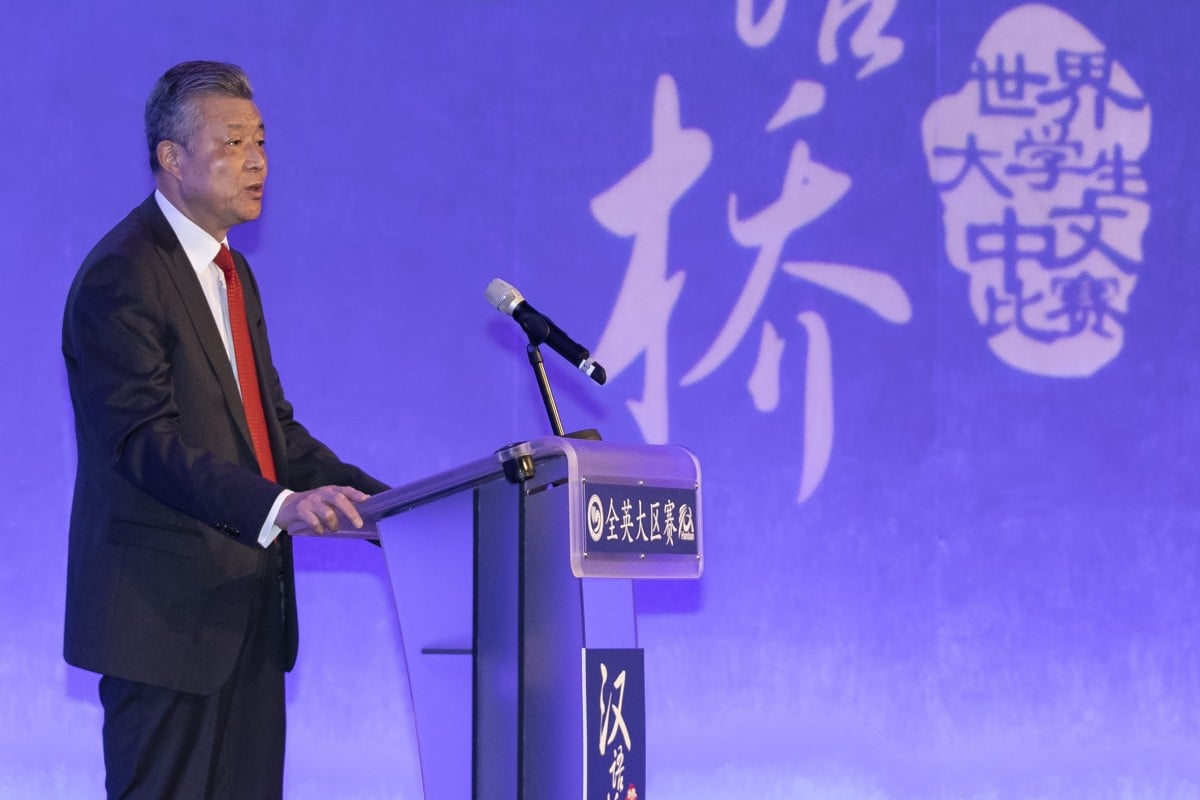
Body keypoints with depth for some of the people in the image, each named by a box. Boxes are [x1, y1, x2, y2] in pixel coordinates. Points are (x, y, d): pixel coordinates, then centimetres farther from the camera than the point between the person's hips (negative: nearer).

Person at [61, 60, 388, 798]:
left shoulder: (232, 273, 18)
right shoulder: (121, 275, -13)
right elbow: (143, 440, -23)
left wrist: (381, 504, 5)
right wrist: (279, 505, -34)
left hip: (244, 606, 9)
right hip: (166, 612, -9)